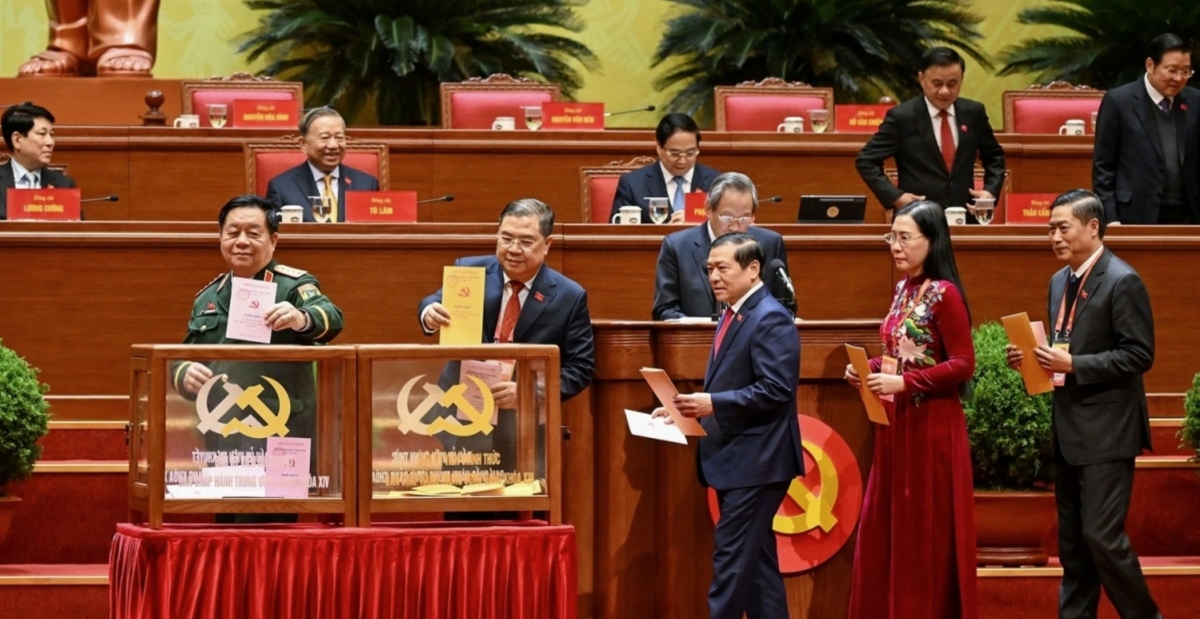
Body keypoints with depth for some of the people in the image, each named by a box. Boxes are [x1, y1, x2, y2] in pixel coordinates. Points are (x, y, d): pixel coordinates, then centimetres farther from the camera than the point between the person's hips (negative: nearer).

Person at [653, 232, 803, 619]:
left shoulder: (770, 319, -14)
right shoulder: (733, 316, 16)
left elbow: (775, 390, -23)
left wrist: (713, 404, -25)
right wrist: (696, 406, 7)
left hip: (756, 461, -10)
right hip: (736, 459, 10)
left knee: (732, 558, -10)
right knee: (755, 561, 11)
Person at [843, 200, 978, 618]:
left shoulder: (944, 294, -14)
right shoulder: (904, 289, 11)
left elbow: (963, 364, -17)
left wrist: (904, 383, -22)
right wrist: (871, 369, 2)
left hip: (931, 424, -9)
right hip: (895, 422, 9)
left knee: (927, 530, -1)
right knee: (885, 528, 10)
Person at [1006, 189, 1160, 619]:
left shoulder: (1122, 281, -13)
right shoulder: (1060, 281, 13)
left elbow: (1139, 355, -16)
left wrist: (1073, 365, -21)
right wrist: (1035, 358, 1)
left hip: (1106, 430, -9)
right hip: (1069, 429, 9)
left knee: (1102, 535, -10)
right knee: (1072, 538, 12)